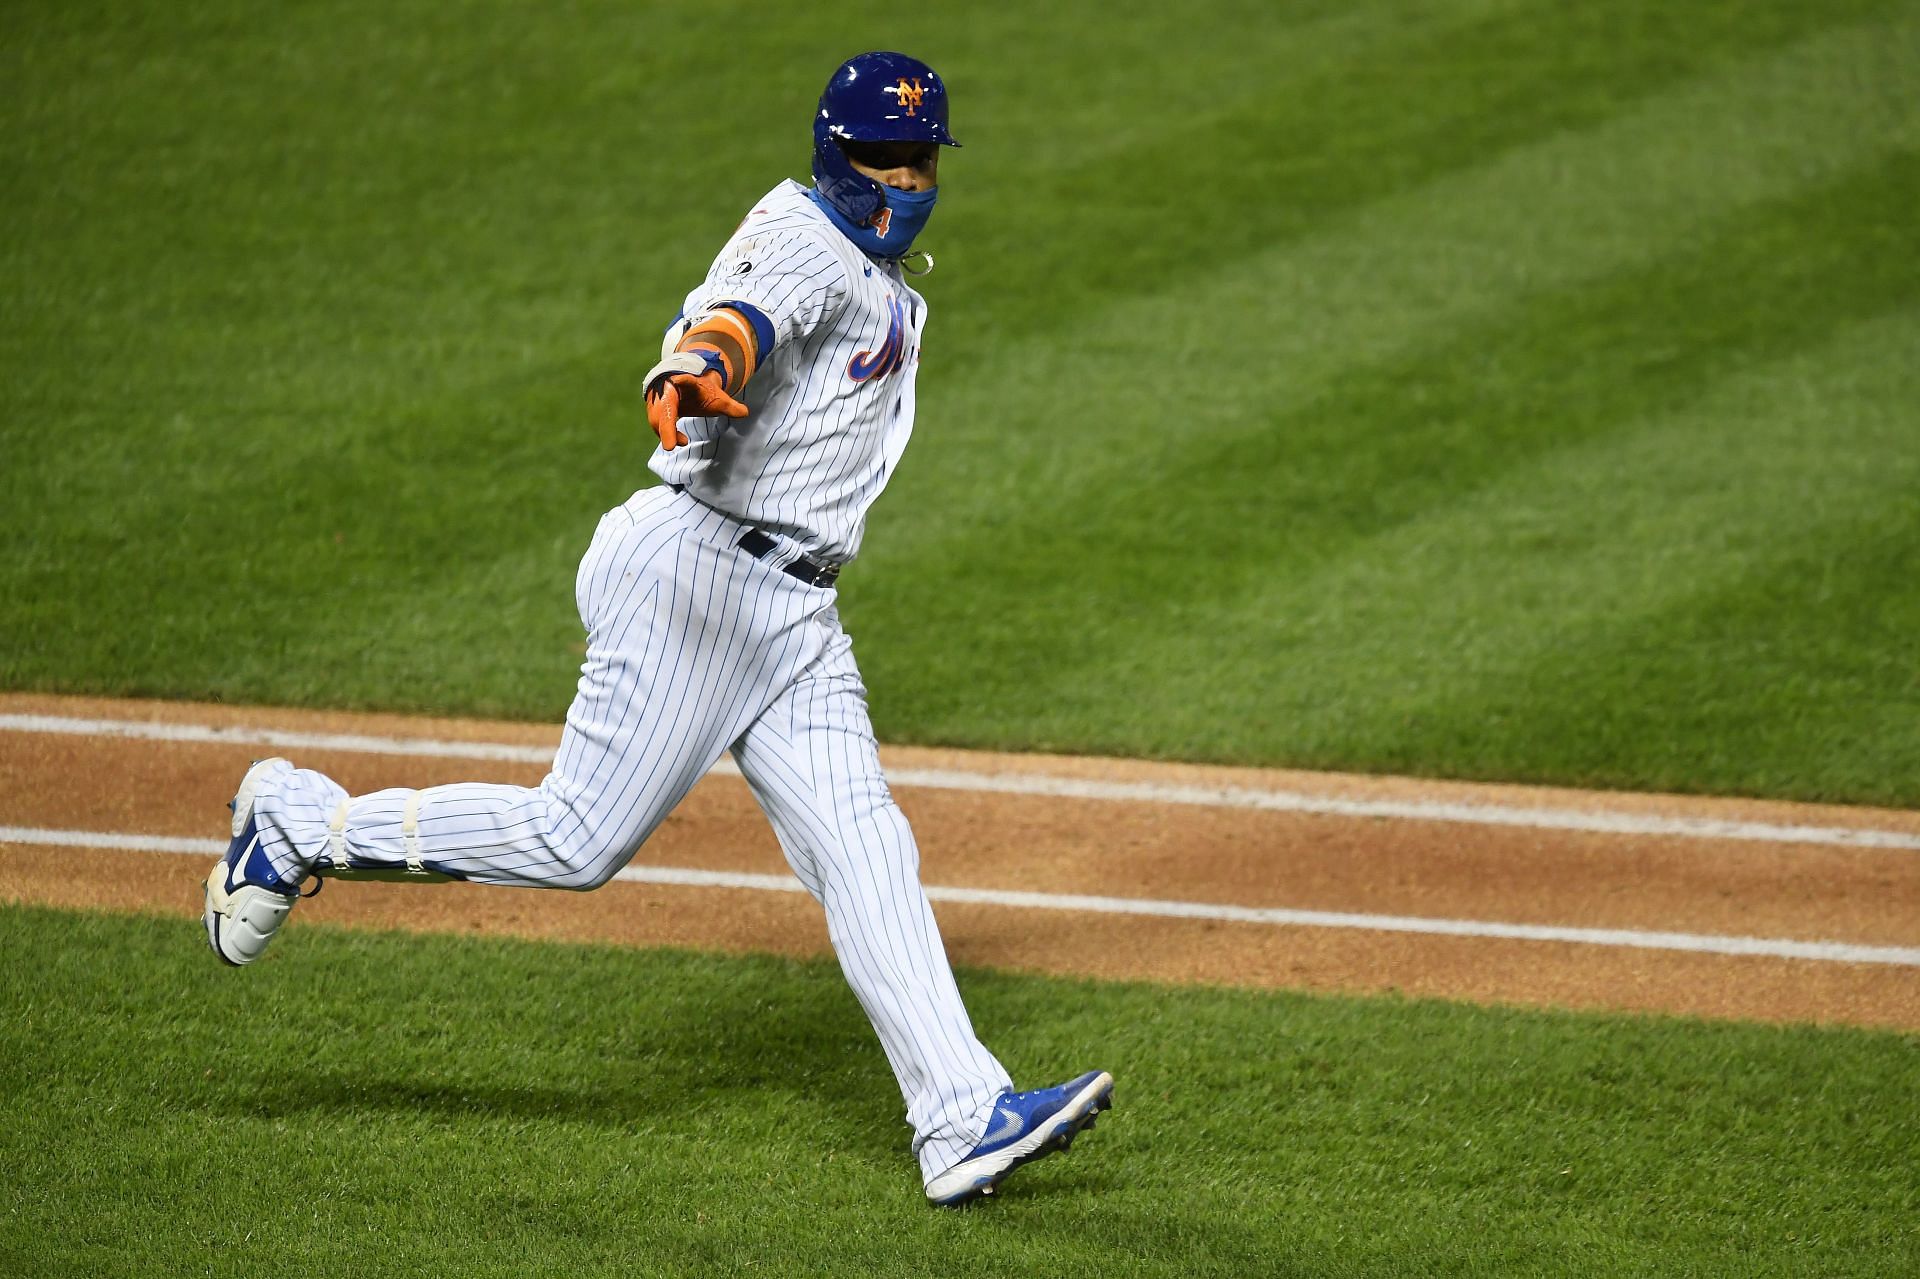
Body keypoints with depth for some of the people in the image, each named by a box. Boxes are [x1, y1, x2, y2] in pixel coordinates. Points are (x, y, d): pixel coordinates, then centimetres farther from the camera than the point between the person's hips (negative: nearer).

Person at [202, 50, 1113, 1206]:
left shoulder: (892, 277, 21)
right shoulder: (804, 238, -9)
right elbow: (742, 317, -33)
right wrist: (700, 369, -54)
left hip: (796, 612, 9)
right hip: (699, 568, -9)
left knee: (864, 848, -2)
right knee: (579, 841, -8)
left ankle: (963, 1121, -10)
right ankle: (304, 821, 9)